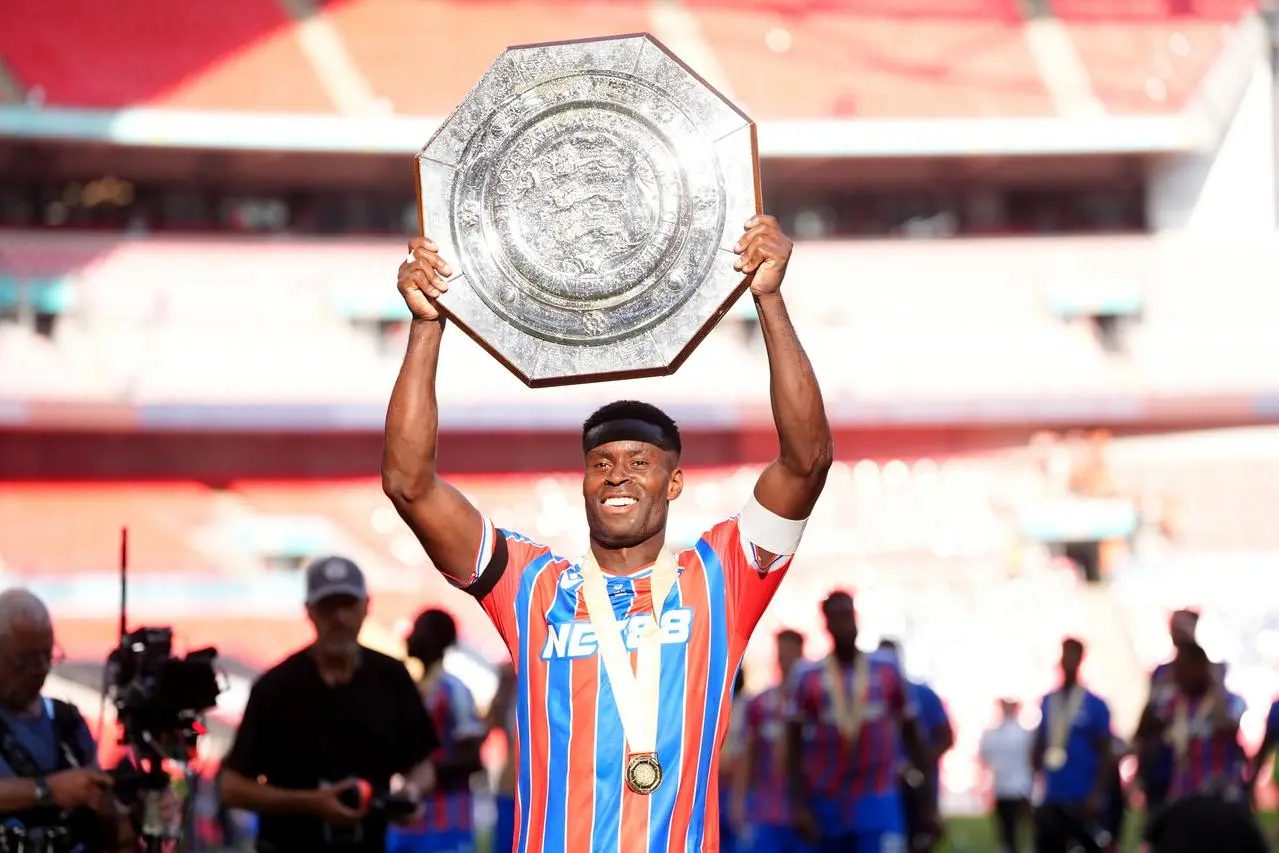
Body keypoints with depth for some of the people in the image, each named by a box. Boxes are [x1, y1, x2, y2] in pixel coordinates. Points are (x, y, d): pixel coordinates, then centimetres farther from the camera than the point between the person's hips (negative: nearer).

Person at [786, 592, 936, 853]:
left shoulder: (887, 672, 1)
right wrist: (799, 805, -9)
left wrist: (928, 801, 6)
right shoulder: (809, 679, 0)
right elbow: (795, 748, 0)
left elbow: (914, 738, 7)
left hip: (878, 802, -1)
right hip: (828, 804, 1)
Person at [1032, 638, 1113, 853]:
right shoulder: (1047, 703, 9)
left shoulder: (1095, 705, -5)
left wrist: (1097, 795, -14)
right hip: (1052, 800, 4)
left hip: (1083, 801, -4)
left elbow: (1105, 754, -6)